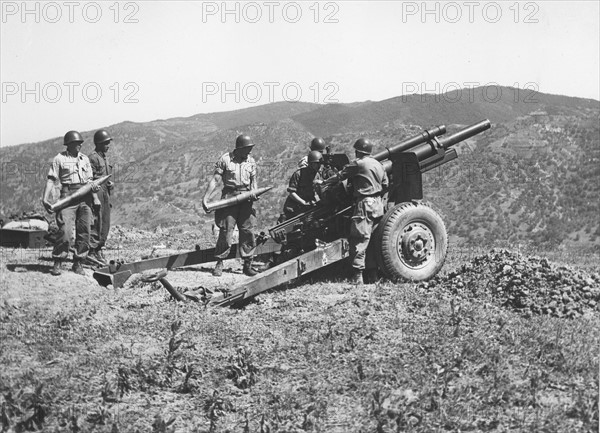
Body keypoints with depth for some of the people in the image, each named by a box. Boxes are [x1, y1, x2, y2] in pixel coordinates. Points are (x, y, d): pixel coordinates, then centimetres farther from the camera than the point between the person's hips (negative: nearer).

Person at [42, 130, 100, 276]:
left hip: (85, 198, 5)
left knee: (84, 231, 2)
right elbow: (51, 179, -2)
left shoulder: (85, 159, 17)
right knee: (65, 230, -14)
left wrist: (93, 186, 0)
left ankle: (78, 263, 12)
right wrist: (45, 198, -11)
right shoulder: (59, 158, 3)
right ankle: (57, 263, -2)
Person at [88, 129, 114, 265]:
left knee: (105, 225, 10)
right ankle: (92, 252, -7)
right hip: (97, 193, -9)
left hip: (105, 194, 9)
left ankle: (99, 250, 17)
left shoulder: (105, 158, 20)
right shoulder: (93, 157, -9)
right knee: (97, 223, -10)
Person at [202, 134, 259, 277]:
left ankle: (247, 264, 8)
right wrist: (205, 198, -9)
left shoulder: (251, 161, 11)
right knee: (226, 231, -5)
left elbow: (253, 180, 14)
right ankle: (219, 263, 6)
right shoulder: (225, 159, -1)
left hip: (246, 199, 3)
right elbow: (215, 180, -2)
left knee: (248, 232, 0)